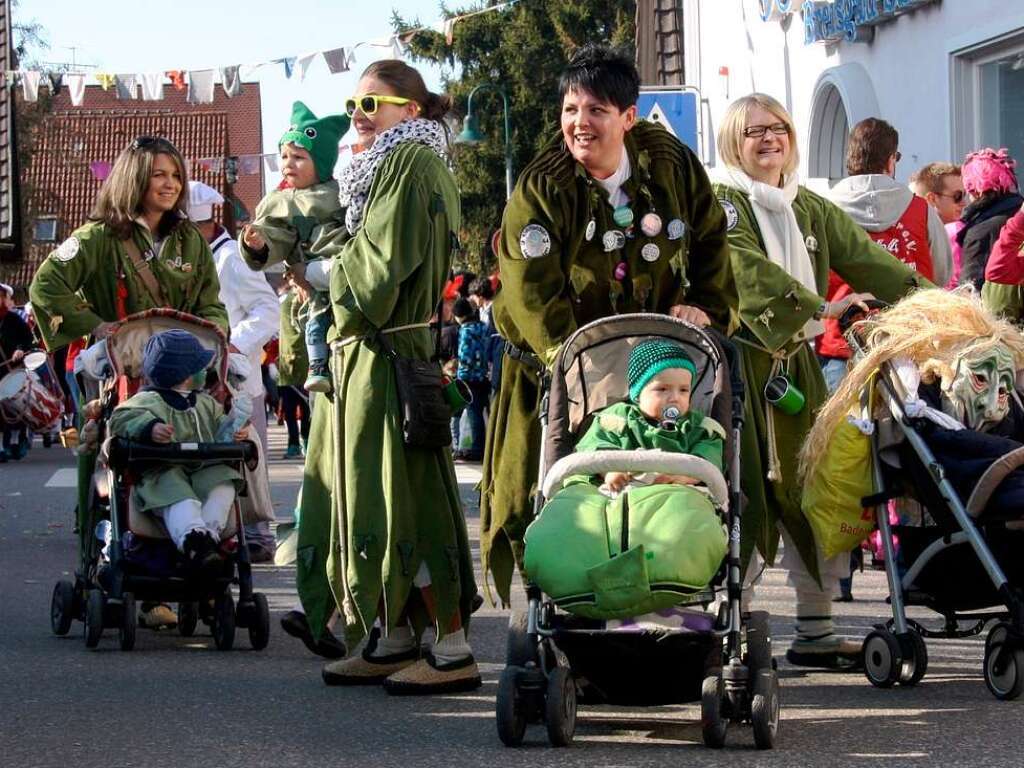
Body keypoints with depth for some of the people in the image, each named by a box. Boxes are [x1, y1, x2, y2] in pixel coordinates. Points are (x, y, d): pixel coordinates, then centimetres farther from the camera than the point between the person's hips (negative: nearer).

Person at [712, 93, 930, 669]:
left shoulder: (809, 208, 16)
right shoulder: (722, 205, -5)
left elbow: (863, 254, 7)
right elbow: (749, 270, -20)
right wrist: (820, 308, -30)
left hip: (796, 362, 7)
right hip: (739, 363, -6)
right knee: (745, 497, -10)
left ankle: (816, 631, 10)